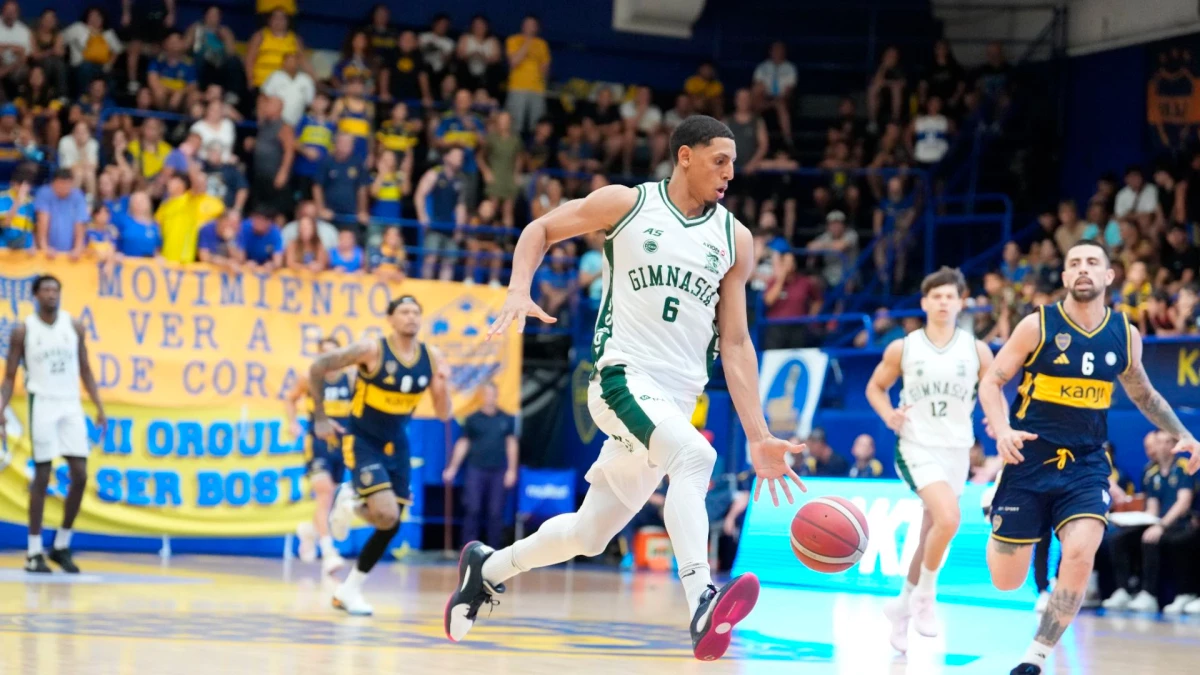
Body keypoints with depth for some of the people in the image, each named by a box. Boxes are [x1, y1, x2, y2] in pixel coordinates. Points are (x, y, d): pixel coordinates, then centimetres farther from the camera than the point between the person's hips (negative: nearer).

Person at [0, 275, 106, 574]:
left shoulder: (74, 326, 7)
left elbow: (85, 370, 13)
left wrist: (99, 408, 5)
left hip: (71, 405, 3)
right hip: (43, 404, -3)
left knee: (80, 475, -3)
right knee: (42, 477, -5)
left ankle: (62, 546, 11)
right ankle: (34, 553, 2)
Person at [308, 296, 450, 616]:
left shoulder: (431, 358, -5)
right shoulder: (372, 349, -19)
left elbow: (443, 414, 0)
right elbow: (317, 368, -13)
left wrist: (443, 384, -20)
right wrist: (320, 418, -11)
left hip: (396, 445, 6)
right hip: (362, 441, -6)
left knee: (391, 525, 4)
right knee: (386, 515, -24)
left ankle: (349, 590, 19)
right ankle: (349, 502, 10)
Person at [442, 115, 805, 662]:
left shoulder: (735, 240, 8)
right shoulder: (626, 205, 0)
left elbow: (735, 344, 9)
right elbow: (540, 230, 11)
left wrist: (759, 437, 2)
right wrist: (519, 292, -8)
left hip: (676, 402, 5)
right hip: (622, 376, -5)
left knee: (588, 534, 11)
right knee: (694, 454, -34)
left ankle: (487, 568, 36)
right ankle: (701, 607, -44)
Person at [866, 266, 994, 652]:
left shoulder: (976, 350, 2)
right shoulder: (902, 348, 0)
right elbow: (875, 387, 12)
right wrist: (888, 415, -8)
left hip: (957, 450, 3)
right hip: (916, 446, -3)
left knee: (932, 534, 12)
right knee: (948, 518, -26)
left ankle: (903, 605, 32)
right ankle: (925, 596, -6)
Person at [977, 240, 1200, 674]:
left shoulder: (1125, 335, 4)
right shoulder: (1038, 326, -7)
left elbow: (1141, 393, 22)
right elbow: (991, 382, -5)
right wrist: (1001, 430, -22)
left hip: (1086, 467, 2)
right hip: (1030, 462, -2)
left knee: (1080, 554, -25)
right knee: (1006, 581, -1)